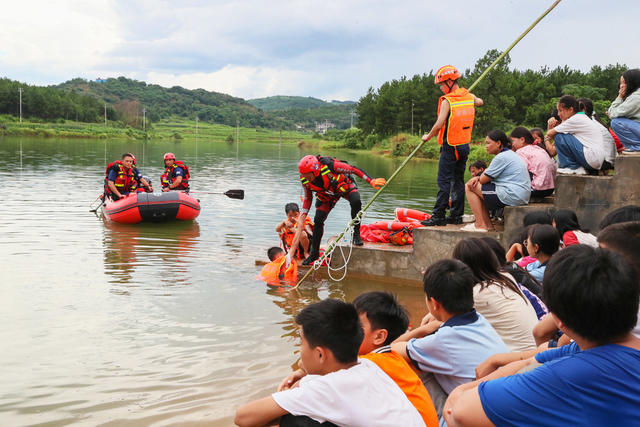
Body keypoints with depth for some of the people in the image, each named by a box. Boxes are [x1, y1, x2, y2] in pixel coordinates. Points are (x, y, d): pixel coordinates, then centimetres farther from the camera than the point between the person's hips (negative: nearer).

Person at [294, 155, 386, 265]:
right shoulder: (305, 180, -22)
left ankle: (356, 234, -17)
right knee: (318, 220, -7)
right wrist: (303, 215, -12)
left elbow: (353, 169, -28)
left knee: (356, 201, -34)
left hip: (344, 187, -3)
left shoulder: (330, 165, -38)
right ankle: (315, 253, 9)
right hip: (327, 195, 3)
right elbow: (308, 198, -3)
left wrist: (371, 181, -28)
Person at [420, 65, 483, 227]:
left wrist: (428, 136, -5)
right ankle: (456, 215, 15)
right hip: (465, 145, 7)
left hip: (450, 146, -7)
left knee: (444, 181, -5)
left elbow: (439, 124, -20)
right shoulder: (469, 96, 7)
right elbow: (479, 102, 31)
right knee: (458, 180, 12)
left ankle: (438, 216, -5)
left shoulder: (447, 101, -14)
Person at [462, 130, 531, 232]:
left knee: (469, 187, -2)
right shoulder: (511, 154, 18)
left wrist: (479, 178, 12)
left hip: (512, 197, -11)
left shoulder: (502, 157, -15)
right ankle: (488, 224, 19)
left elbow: (484, 179, -10)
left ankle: (480, 225, -2)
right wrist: (478, 178, 2)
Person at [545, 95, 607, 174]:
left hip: (592, 158, -10)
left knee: (559, 137, -12)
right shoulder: (581, 118, 19)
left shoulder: (575, 119, -11)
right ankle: (578, 167, 9)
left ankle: (572, 167, -3)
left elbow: (549, 134, -8)